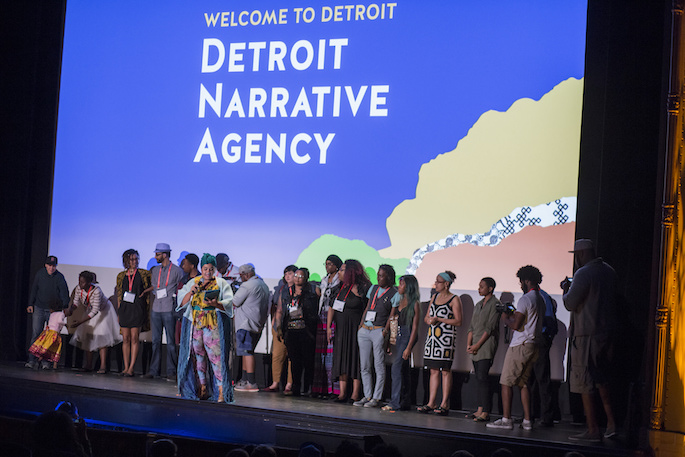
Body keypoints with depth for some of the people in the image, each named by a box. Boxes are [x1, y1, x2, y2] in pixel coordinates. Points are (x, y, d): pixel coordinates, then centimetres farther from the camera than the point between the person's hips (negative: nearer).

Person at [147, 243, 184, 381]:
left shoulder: (177, 271, -1)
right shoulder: (155, 270, 14)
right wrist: (151, 308, 15)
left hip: (169, 311, -5)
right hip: (156, 310, 5)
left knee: (171, 342, -2)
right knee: (156, 340, 6)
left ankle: (171, 372, 1)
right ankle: (154, 370, 10)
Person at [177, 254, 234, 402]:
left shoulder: (222, 283, 5)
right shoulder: (192, 283, 14)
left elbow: (229, 303, -5)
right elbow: (182, 302, 8)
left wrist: (216, 304, -24)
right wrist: (191, 292, -9)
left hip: (214, 324, -3)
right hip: (195, 323, 4)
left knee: (216, 355, -11)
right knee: (198, 355, 4)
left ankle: (221, 390, -12)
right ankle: (203, 389, 13)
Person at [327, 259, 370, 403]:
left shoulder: (363, 288, -8)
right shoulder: (339, 288, 10)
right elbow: (332, 308, 11)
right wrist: (328, 326, 4)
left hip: (356, 329, -6)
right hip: (340, 329, 6)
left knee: (355, 359, -4)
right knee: (342, 359, 5)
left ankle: (355, 394, -2)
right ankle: (342, 393, 8)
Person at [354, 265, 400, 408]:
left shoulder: (394, 294, -1)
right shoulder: (373, 289, 16)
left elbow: (392, 315, -4)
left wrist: (386, 330, -13)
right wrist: (361, 325, 11)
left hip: (379, 331, -6)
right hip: (364, 330, 6)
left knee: (379, 366, -4)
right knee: (365, 366, 7)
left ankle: (377, 398, 1)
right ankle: (367, 396, 13)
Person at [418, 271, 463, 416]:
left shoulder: (454, 300, -3)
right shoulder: (434, 297, 17)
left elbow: (458, 321, -9)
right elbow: (426, 317, 21)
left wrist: (439, 319, -12)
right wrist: (429, 320, -2)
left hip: (446, 337, -7)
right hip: (432, 336, 7)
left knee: (445, 371, -5)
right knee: (434, 370, 6)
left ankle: (444, 405, -3)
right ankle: (431, 403, 8)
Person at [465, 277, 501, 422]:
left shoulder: (495, 304, -5)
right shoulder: (478, 305, 19)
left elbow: (490, 328, -11)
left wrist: (477, 345, -13)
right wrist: (468, 345, 3)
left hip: (487, 345, -8)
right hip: (475, 348, 8)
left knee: (482, 377, -13)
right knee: (478, 378, 6)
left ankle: (485, 412, -13)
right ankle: (480, 410, 9)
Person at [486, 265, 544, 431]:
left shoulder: (525, 299, -13)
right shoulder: (542, 300, 13)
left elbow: (516, 325, -17)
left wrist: (506, 319, 1)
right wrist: (513, 314, 21)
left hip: (520, 345, -8)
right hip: (533, 345, 8)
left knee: (507, 382, -3)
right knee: (523, 383, 11)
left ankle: (506, 419, -6)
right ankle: (527, 421, 7)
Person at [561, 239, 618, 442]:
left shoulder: (583, 274, -15)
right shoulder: (609, 271, 11)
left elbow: (570, 304, -15)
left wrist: (566, 289, 4)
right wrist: (573, 287, 22)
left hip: (587, 335, -8)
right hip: (607, 332, 8)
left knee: (585, 384, -2)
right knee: (602, 380, 18)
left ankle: (593, 430, 0)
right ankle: (611, 423, 14)